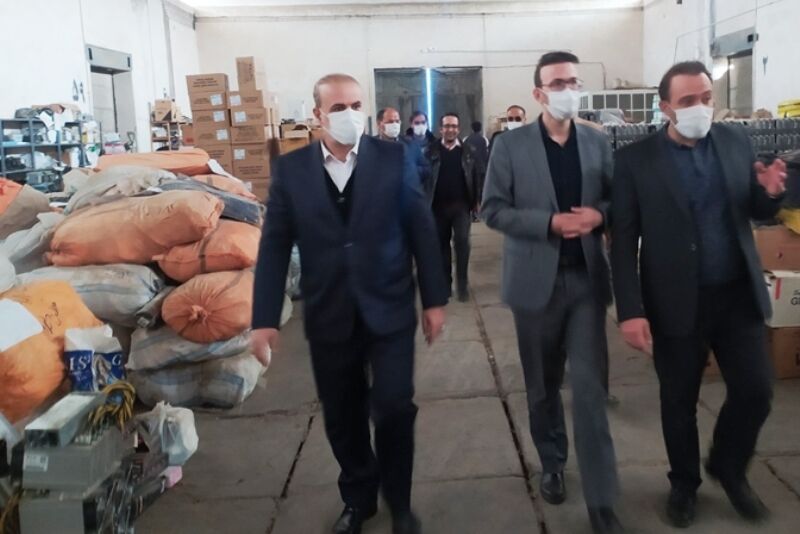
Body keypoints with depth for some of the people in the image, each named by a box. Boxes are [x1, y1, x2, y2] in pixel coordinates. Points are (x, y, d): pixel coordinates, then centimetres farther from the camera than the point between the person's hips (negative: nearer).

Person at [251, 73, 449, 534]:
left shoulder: (395, 158, -2)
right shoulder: (291, 169, 0)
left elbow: (422, 232, 0)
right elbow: (275, 247, 0)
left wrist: (435, 299, -1)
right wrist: (265, 319, -4)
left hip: (390, 310, -1)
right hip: (329, 317, 2)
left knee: (393, 408, -2)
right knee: (342, 417, 12)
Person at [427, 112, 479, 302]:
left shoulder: (468, 151, 4)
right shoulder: (432, 150, 1)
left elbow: (474, 177, 4)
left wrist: (475, 201, 0)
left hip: (461, 205, 0)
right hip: (439, 206, 1)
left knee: (462, 241, -10)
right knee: (442, 244, 8)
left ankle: (462, 283, 2)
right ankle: (445, 282, 19)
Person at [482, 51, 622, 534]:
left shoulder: (598, 143, 5)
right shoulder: (511, 145, -3)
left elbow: (618, 199, 10)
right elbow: (493, 210, -7)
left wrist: (598, 214, -12)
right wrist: (551, 223, -19)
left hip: (587, 277, 1)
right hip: (537, 279, -1)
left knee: (590, 387, -3)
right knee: (543, 385, 14)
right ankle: (552, 464, 37)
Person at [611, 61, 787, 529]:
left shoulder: (736, 141, 3)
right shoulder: (636, 159, -9)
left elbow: (754, 213, 10)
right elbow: (624, 240, -10)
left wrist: (771, 193, -14)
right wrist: (631, 311, -16)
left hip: (738, 295, 3)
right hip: (676, 303, -3)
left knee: (757, 390, 9)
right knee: (679, 402, 11)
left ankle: (728, 466, 37)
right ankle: (684, 484, 35)